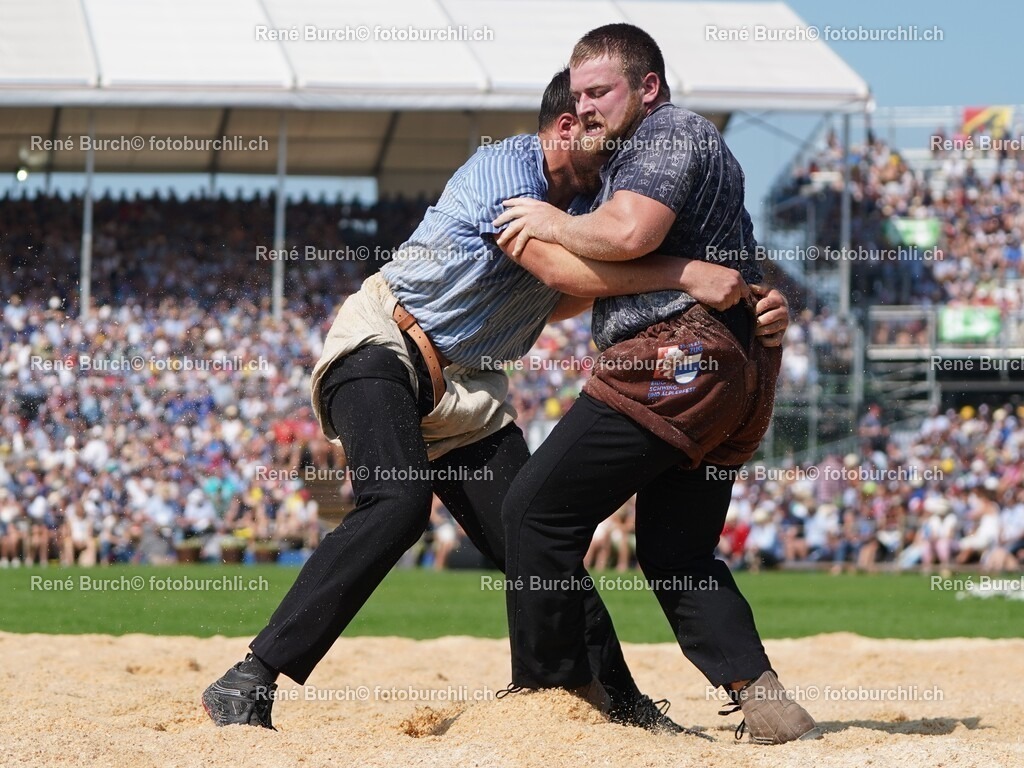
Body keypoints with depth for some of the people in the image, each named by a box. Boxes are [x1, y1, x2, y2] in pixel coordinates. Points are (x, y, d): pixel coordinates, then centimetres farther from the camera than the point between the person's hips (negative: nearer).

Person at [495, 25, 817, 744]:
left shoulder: (670, 132, -4)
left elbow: (629, 232, -22)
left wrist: (552, 223, -7)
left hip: (677, 361, -11)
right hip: (734, 377, 11)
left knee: (539, 510, -4)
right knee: (677, 552, 13)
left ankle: (546, 691, 1)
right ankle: (763, 699, -2)